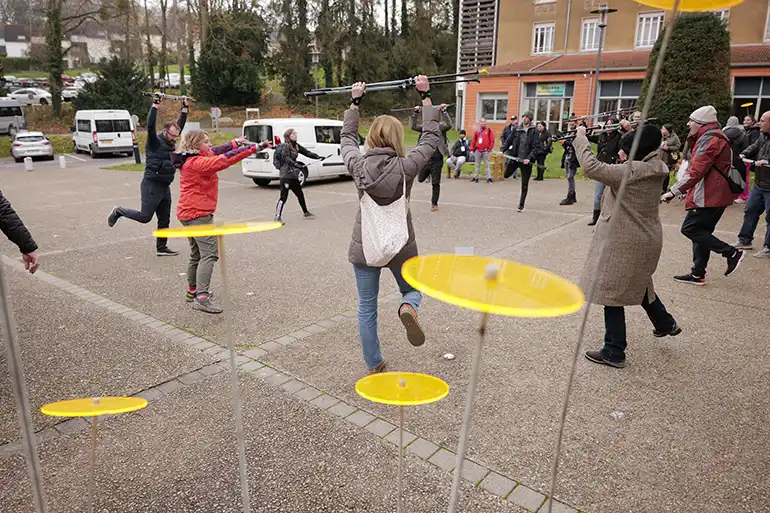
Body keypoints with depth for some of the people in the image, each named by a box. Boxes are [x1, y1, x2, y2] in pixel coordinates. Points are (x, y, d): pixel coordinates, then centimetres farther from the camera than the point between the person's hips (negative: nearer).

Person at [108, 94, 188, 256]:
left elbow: (181, 124, 16)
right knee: (145, 217, -5)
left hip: (165, 187, 8)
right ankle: (119, 211, 19)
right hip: (152, 186, -8)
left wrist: (185, 107, 11)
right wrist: (155, 104, -27)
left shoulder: (170, 142, 10)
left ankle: (161, 248, 18)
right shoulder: (155, 142, -10)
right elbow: (150, 125, -27)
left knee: (164, 220, 10)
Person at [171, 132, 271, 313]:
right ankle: (201, 298, -22)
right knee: (209, 254, -16)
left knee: (197, 254, 20)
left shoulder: (191, 161, 11)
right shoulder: (197, 162, -18)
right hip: (199, 214, -11)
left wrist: (236, 142, -2)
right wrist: (254, 148, -28)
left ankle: (192, 291, 32)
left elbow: (216, 152, 13)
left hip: (190, 213, 11)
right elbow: (223, 160, -26)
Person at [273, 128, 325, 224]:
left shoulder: (296, 146, 11)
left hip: (293, 175, 8)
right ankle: (277, 217, -5)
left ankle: (306, 212, 35)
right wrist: (295, 164, -39)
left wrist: (318, 157, -1)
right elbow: (286, 158, -25)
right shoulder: (284, 146, -11)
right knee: (283, 197, -9)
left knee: (300, 194, 19)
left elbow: (307, 152, 10)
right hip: (285, 176, -8)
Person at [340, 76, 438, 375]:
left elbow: (347, 136, 12)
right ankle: (408, 308, -14)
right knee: (413, 290, 23)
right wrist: (425, 95, 6)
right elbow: (432, 136, -2)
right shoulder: (406, 167, -14)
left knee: (367, 308, 13)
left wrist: (355, 101, 22)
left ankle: (374, 367, 19)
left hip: (364, 247, 2)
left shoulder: (357, 166, -8)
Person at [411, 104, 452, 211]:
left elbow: (449, 125, -24)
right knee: (420, 179, 15)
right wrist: (415, 113, -6)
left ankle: (434, 204, 13)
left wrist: (444, 111, -30)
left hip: (437, 160, -5)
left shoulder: (440, 126, -5)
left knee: (435, 183, 2)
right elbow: (414, 126, 3)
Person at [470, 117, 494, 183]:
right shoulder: (477, 131, 11)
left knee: (487, 165, -4)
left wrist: (489, 148, -7)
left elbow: (492, 141, -1)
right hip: (477, 151, 3)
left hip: (485, 151, -3)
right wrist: (472, 149, 4)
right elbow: (473, 141, 11)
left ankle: (489, 178, -3)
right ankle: (475, 178, 17)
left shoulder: (489, 130, 1)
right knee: (477, 165, 11)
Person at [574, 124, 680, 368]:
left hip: (624, 242, -10)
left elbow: (592, 167, -28)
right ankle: (665, 323, 49)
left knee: (612, 293, 1)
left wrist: (580, 138, -17)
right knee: (638, 284, 30)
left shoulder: (632, 171, -23)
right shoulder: (652, 169, 5)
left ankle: (614, 352, 9)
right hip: (645, 238, 10)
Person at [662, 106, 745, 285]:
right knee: (701, 232, 11)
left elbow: (696, 171, -24)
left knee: (689, 228, -8)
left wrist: (673, 191, -25)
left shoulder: (709, 138, -15)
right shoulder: (714, 137, 19)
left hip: (708, 196, -11)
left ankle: (731, 253, -4)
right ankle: (698, 274, 14)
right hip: (716, 195, 11)